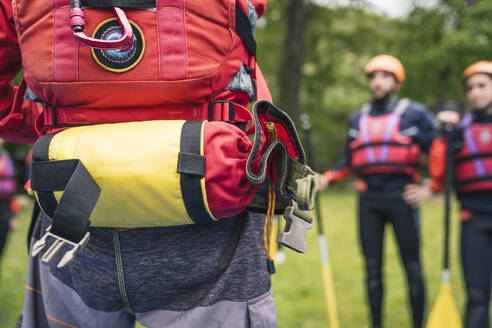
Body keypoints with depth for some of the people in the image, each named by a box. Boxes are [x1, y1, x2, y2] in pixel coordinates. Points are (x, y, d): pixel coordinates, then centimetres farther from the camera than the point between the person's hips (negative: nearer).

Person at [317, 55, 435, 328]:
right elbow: (349, 162, 19)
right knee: (373, 268, 7)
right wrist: (326, 179, 5)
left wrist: (431, 188, -5)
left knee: (413, 268, 2)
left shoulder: (414, 114, 3)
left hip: (402, 197, -3)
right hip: (369, 200, 4)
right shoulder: (359, 119, 15)